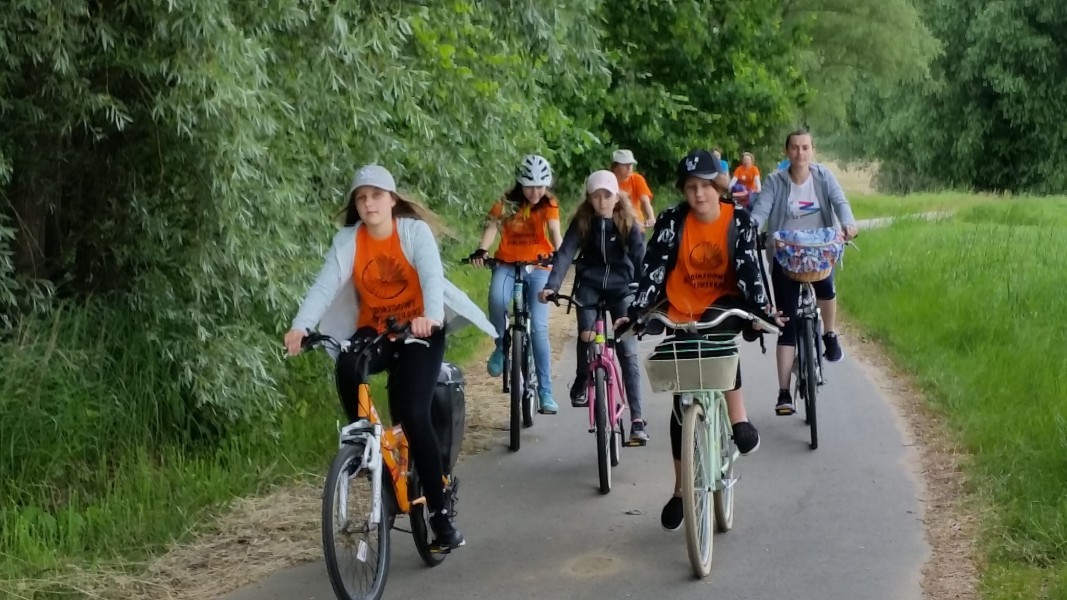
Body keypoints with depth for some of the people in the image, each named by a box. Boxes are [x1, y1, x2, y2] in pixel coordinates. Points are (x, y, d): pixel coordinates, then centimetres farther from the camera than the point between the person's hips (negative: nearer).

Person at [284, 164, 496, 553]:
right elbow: (324, 286, -19)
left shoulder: (415, 231, -13)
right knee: (346, 368, -32)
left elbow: (432, 275, -29)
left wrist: (432, 316, -50)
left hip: (419, 331, -2)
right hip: (374, 330, 3)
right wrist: (300, 326, -37)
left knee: (412, 415, -18)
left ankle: (441, 512, -7)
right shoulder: (347, 240, -6)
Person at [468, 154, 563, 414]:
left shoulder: (549, 205, -4)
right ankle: (502, 346, -4)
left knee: (539, 328, -9)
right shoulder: (506, 204, -4)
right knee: (496, 300, -34)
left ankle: (545, 392, -3)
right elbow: (492, 227, -15)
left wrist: (559, 253, -40)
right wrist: (481, 250, -35)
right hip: (507, 264, 0)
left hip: (538, 267, 0)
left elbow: (554, 230, -19)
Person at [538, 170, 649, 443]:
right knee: (586, 334, -24)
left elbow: (640, 257, -16)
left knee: (628, 351, -9)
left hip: (620, 286, -1)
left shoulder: (628, 223, -9)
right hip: (589, 284, 1)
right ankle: (581, 382, 8)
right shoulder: (582, 221, -8)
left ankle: (636, 419, -9)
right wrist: (551, 285, -30)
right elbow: (566, 253, -16)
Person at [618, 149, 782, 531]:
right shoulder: (672, 221, -10)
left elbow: (748, 270, -14)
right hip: (682, 314, 1)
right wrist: (635, 313, -21)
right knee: (683, 401, 3)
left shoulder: (739, 221, -9)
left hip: (722, 307, -1)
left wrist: (764, 310, -28)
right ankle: (681, 489, 15)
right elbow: (653, 269, -12)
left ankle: (739, 420, -32)